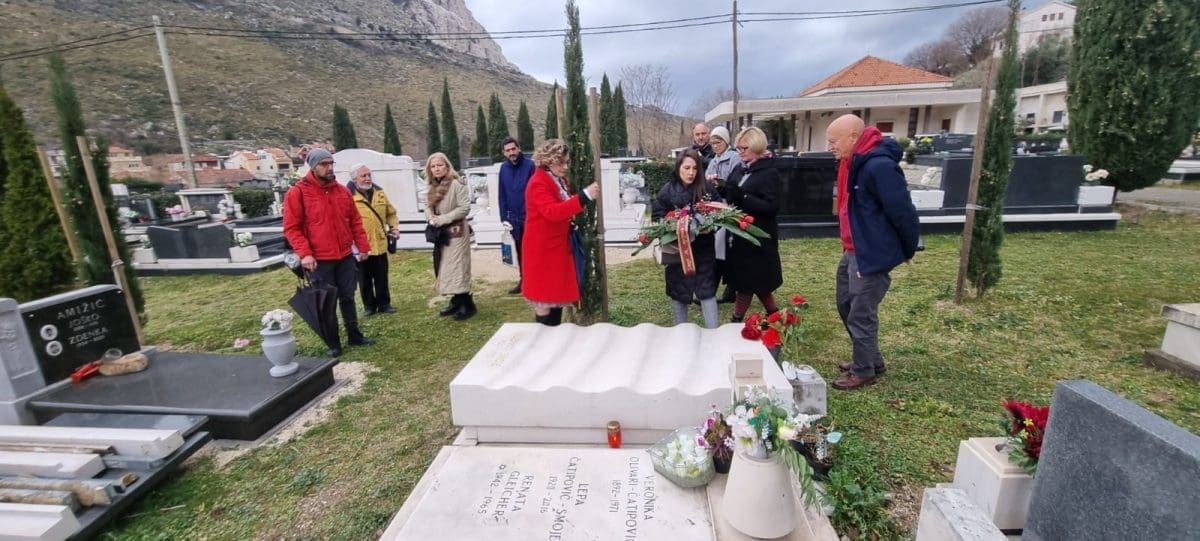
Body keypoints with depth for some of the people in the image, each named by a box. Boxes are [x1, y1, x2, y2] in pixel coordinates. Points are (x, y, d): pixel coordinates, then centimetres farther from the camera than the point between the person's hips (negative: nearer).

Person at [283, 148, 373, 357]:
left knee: (347, 297, 14)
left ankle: (354, 335, 26)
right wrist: (304, 253, -18)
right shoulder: (298, 193, -7)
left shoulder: (342, 191, 7)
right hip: (319, 260, -4)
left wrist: (363, 246, 7)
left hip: (346, 256, 4)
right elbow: (291, 227, -9)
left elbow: (355, 221, 11)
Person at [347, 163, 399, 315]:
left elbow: (391, 213, 18)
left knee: (382, 278, 12)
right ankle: (369, 305, 24)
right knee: (365, 279, 10)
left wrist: (394, 227, 2)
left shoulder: (379, 193, 8)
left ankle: (384, 304, 24)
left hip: (380, 244, 4)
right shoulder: (348, 195, -8)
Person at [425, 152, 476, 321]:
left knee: (457, 268, -8)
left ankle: (468, 305, 1)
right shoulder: (432, 187, 13)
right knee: (445, 268, 12)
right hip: (441, 233, 9)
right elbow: (428, 206, 14)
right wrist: (431, 218, -9)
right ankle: (457, 302, 23)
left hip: (456, 232, -9)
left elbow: (464, 207, -20)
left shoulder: (457, 184, -14)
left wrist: (443, 219, -19)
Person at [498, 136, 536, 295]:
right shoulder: (504, 168, 6)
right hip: (513, 217, 5)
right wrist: (503, 217, 5)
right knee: (519, 251, 14)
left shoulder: (529, 165, -10)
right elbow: (502, 195, 9)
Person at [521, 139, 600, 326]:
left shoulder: (559, 180, 11)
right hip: (543, 249, -10)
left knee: (558, 294, 16)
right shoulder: (538, 184, -18)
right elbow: (552, 211, -33)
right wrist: (584, 196, -38)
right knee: (545, 298, -2)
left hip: (558, 246, 10)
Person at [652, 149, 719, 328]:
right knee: (679, 291, 11)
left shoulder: (708, 189, -1)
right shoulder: (667, 191, -3)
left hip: (703, 249, 0)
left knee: (707, 289, 3)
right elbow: (657, 218, -3)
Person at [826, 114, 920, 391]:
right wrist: (850, 247, 17)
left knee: (861, 316, 3)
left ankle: (864, 371, 23)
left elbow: (903, 212, -20)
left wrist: (908, 250, -6)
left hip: (873, 255, -10)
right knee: (846, 306, 20)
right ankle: (871, 360, 37)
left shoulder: (879, 166, -23)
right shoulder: (854, 162, 8)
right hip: (852, 251, 10)